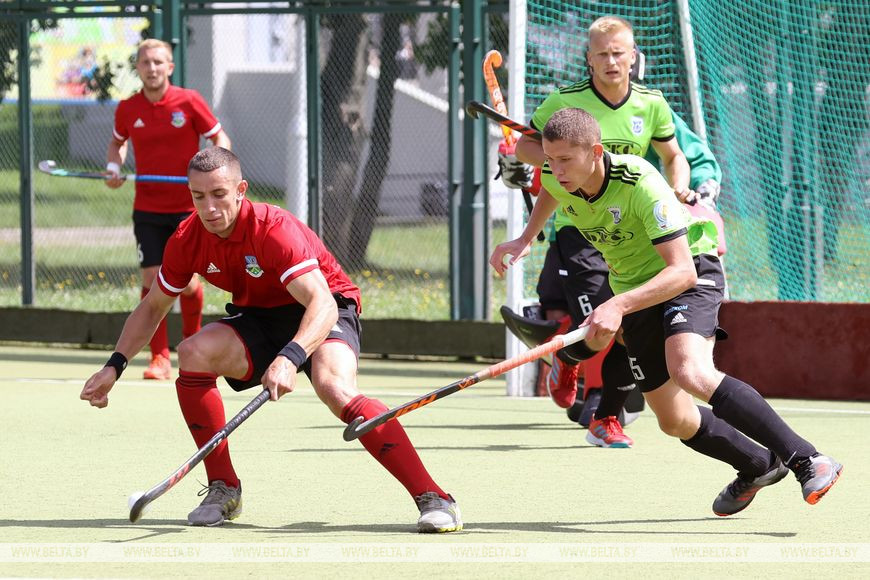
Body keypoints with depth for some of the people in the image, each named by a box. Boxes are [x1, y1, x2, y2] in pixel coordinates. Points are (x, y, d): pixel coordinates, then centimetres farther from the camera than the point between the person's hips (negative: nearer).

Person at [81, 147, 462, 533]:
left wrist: (289, 358, -56)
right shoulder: (188, 240, -10)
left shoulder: (273, 229, -29)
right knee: (193, 353, -22)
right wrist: (114, 367, -3)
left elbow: (322, 303, -39)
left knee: (335, 389, -35)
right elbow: (152, 308, 8)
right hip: (259, 319, 6)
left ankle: (433, 499, -37)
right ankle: (223, 490, -8)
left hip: (325, 314, -6)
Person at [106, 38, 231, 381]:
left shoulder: (189, 102, -8)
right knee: (151, 280, -7)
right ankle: (160, 359, -2)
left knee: (187, 282, 1)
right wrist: (113, 166, -1)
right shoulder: (128, 109, 0)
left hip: (188, 208, -1)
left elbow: (219, 137, 1)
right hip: (147, 210, 2)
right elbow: (118, 141, 19)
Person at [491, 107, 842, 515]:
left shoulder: (641, 186, -32)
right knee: (674, 421, 6)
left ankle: (806, 460, -33)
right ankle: (757, 466, 33)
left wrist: (618, 306, -48)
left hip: (690, 273, -7)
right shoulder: (556, 177, -12)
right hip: (634, 288, 7)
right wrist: (524, 240, 9)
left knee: (690, 373, -35)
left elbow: (681, 271, -37)